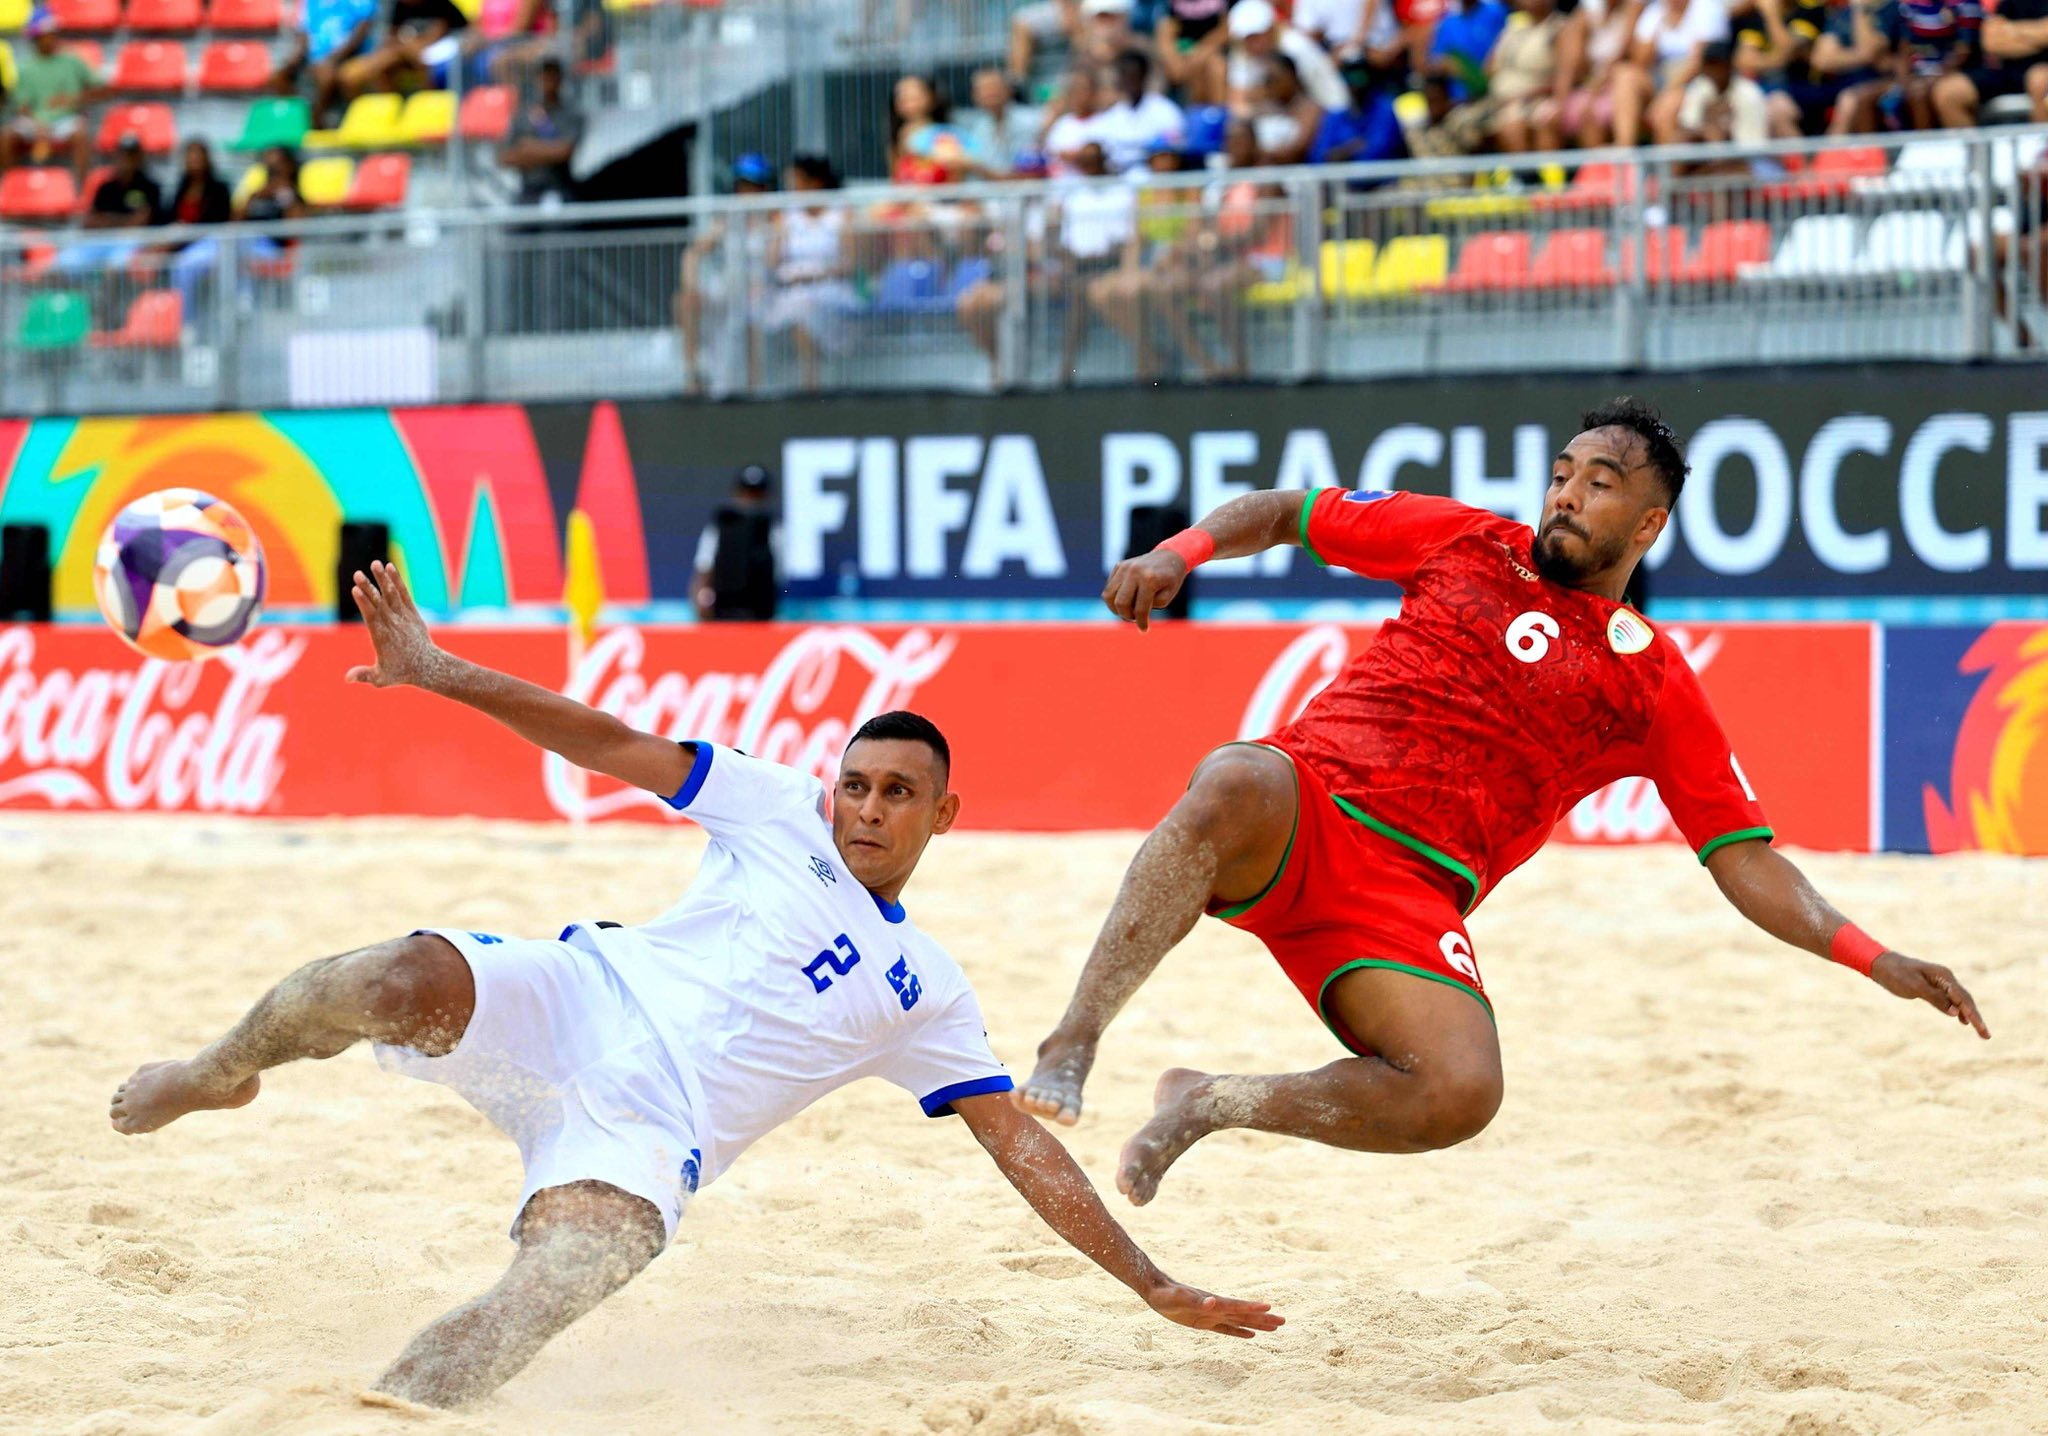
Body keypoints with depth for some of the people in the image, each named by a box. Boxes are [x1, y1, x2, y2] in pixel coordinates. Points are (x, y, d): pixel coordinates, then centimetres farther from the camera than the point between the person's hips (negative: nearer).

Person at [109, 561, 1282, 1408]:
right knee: (395, 983, -30)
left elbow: (1023, 1145, 21)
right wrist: (441, 673, 2)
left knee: (566, 1278, -35)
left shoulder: (929, 992, 21)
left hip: (654, 1132, 0)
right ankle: (219, 1074, 1)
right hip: (576, 1000, 0)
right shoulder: (781, 816, 18)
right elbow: (617, 747, 10)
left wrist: (1155, 1285, 14)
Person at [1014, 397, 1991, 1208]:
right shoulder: (1466, 543, 19)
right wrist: (1181, 553, 6)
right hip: (1296, 813, -1)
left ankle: (1211, 1104, -7)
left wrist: (1876, 961, 1)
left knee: (1461, 1093, -28)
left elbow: (1747, 863, 14)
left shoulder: (1653, 684, 16)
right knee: (1230, 792, -39)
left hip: (1409, 893, 1)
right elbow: (1291, 513, 26)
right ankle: (1070, 1046, -36)